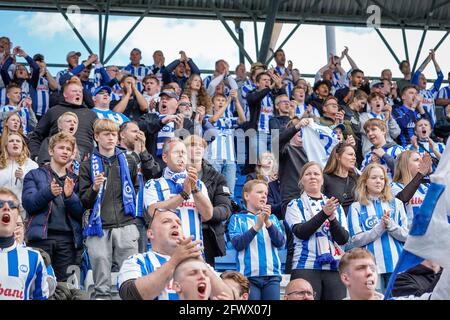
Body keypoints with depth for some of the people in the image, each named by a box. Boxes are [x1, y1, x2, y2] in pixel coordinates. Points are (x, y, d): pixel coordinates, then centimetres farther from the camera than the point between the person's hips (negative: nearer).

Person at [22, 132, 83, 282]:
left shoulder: (75, 180, 19)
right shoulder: (34, 175, 13)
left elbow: (80, 212, 8)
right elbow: (28, 204, -3)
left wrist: (70, 196, -11)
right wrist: (48, 192, -20)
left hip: (68, 238, 2)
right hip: (41, 236, -2)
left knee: (65, 284, -1)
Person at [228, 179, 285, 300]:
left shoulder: (272, 218, 15)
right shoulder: (238, 218, 8)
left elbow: (280, 242, 2)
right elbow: (237, 244, -7)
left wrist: (268, 222, -13)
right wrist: (257, 226, -17)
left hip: (272, 275, 3)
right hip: (248, 275, -2)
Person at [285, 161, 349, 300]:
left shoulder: (336, 206, 16)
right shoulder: (295, 205, 9)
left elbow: (343, 239, 5)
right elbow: (301, 232, -8)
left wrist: (332, 218, -12)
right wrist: (324, 214, -17)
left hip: (335, 267, 3)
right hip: (306, 267, -3)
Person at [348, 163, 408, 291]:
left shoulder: (396, 203, 10)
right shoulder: (356, 207, 5)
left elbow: (406, 236, 5)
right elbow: (356, 241, -3)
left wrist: (390, 224, -14)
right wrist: (380, 227, -14)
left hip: (397, 263, 2)